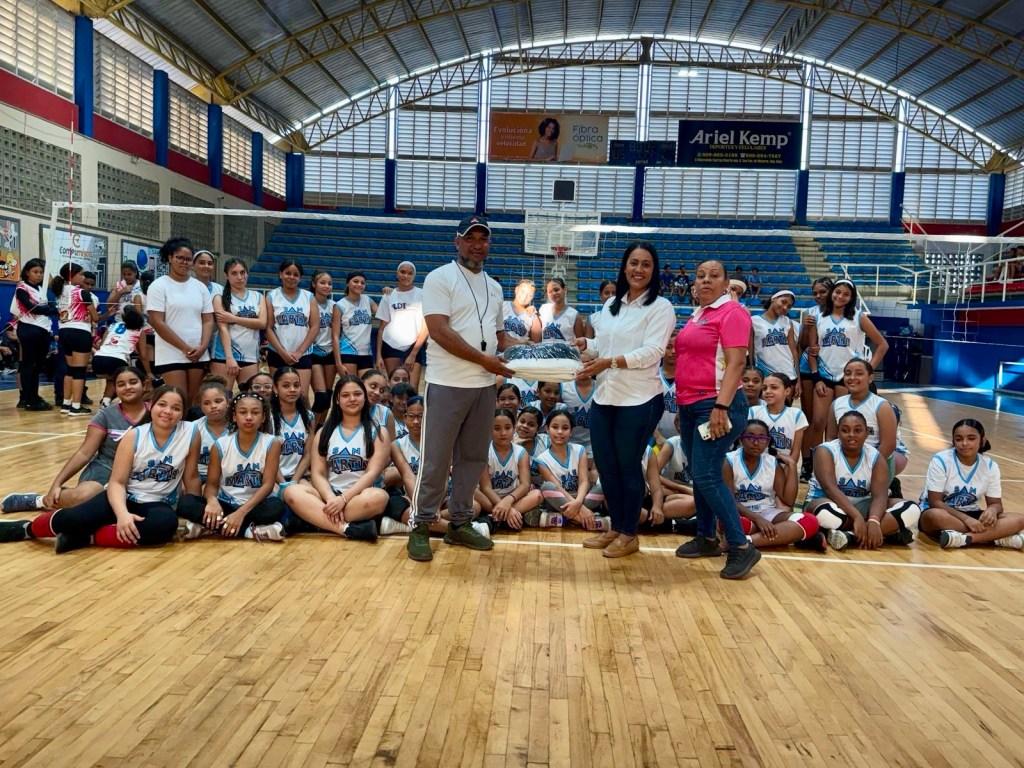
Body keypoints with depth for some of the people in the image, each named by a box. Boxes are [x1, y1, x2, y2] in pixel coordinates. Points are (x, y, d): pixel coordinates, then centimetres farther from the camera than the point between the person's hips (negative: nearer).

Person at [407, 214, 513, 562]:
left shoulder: (494, 287, 16)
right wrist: (483, 359, -18)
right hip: (447, 385, -7)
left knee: (473, 458, 12)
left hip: (485, 385, 7)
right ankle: (420, 526, 11)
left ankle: (461, 523, 24)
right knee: (435, 459, -1)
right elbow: (439, 331, -17)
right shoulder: (440, 278, -7)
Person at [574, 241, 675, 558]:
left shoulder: (660, 307, -6)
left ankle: (629, 534, 19)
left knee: (628, 466, 3)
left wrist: (610, 362, -24)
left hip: (639, 399, -6)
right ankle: (616, 528, 28)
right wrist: (585, 344, -4)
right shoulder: (610, 304, 14)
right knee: (605, 465, 11)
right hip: (604, 396, 6)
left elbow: (652, 351, -16)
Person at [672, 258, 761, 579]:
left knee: (707, 475, -13)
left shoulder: (732, 312, -8)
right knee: (699, 474, 12)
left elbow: (735, 363, -16)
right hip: (690, 405, 8)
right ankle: (706, 538, 24)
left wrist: (721, 407, -24)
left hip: (716, 405, -8)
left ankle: (742, 547, -5)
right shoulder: (696, 315, 16)